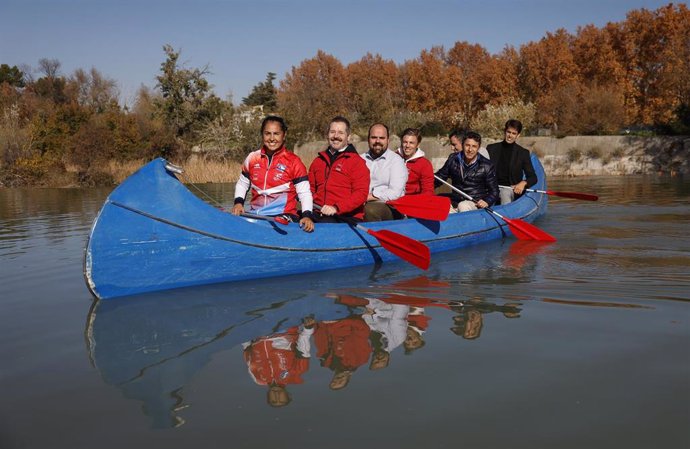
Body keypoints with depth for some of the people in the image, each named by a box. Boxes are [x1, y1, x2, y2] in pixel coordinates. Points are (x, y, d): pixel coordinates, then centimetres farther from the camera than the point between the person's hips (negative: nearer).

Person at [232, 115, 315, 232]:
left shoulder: (294, 161, -3)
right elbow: (242, 183, 22)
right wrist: (238, 202, 4)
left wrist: (307, 215, -20)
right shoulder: (252, 158, 7)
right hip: (255, 216, 4)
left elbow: (304, 192, -4)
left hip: (284, 217, -3)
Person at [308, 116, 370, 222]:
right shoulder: (318, 161, 22)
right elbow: (310, 187, 29)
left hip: (348, 217, -5)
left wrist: (337, 208, -18)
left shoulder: (356, 162, 4)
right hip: (320, 215, 5)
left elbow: (361, 193, -6)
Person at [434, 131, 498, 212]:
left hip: (476, 205, -2)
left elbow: (494, 191, 5)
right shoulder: (453, 159, 7)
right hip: (455, 202, 3)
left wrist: (487, 202, -16)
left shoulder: (486, 166, -1)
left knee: (463, 206, -35)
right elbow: (440, 177, 17)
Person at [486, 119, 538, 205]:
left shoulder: (523, 153, 8)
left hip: (511, 189, -1)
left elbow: (533, 178, 7)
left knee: (505, 193, -35)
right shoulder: (491, 148, 12)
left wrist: (523, 183, -15)